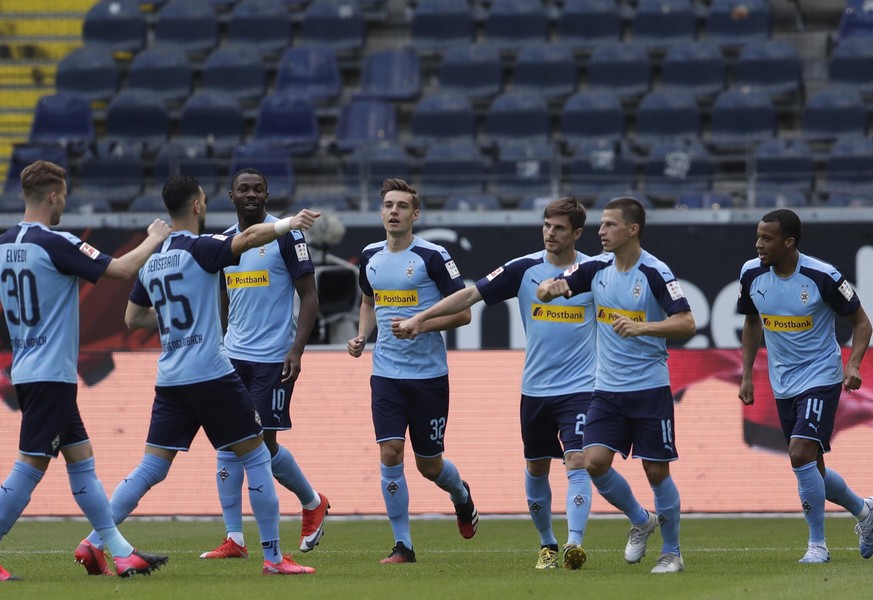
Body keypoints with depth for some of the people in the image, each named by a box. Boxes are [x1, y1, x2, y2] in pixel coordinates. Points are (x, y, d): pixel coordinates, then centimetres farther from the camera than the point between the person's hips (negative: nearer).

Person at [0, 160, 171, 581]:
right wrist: (153, 240, 1)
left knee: (81, 460, 10)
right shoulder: (55, 245, -17)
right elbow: (122, 270, -16)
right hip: (51, 374, -9)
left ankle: (120, 553, 12)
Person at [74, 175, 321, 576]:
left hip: (170, 378, 7)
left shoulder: (152, 260, 12)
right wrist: (288, 224, -16)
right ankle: (273, 557, 2)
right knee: (255, 456, 3)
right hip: (211, 374, -7)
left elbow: (133, 318, 21)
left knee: (151, 468, 10)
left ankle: (94, 542, 2)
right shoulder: (200, 249, -9)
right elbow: (248, 238, -27)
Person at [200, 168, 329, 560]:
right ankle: (234, 539, 1)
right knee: (228, 444, -2)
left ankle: (313, 502, 21)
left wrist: (296, 349, -16)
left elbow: (309, 296, -7)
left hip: (273, 358, -6)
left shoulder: (286, 236, -6)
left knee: (263, 443, -6)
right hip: (233, 356, 6)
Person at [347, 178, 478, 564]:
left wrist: (421, 323, -21)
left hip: (429, 376, -3)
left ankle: (461, 495, 41)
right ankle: (402, 544, -1)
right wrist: (361, 336, 7)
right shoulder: (370, 256, 6)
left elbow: (463, 312, -8)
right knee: (390, 454, -10)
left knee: (429, 466, 6)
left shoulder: (433, 256, -10)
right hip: (386, 373, 4)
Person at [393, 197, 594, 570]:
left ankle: (574, 542, -25)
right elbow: (471, 294, -1)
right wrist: (419, 318, -5)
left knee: (576, 462, -17)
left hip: (579, 388, -3)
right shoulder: (524, 269, -1)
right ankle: (546, 544, 27)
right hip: (535, 387, 3)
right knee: (536, 469, 11)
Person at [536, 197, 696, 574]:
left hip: (650, 389, -5)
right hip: (608, 389, 5)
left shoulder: (655, 273, -12)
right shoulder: (597, 268, 5)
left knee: (656, 471, -1)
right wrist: (552, 287, -16)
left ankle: (672, 553, 15)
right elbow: (544, 289, 8)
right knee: (595, 462, -7)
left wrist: (642, 327, -30)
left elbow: (686, 324, -17)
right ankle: (640, 521, 19)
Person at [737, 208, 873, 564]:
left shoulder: (823, 277, -18)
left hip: (821, 378, -6)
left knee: (801, 454, -21)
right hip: (783, 384, 6)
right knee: (811, 471, 10)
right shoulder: (751, 274, -3)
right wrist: (746, 375, 11)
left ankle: (817, 544, -8)